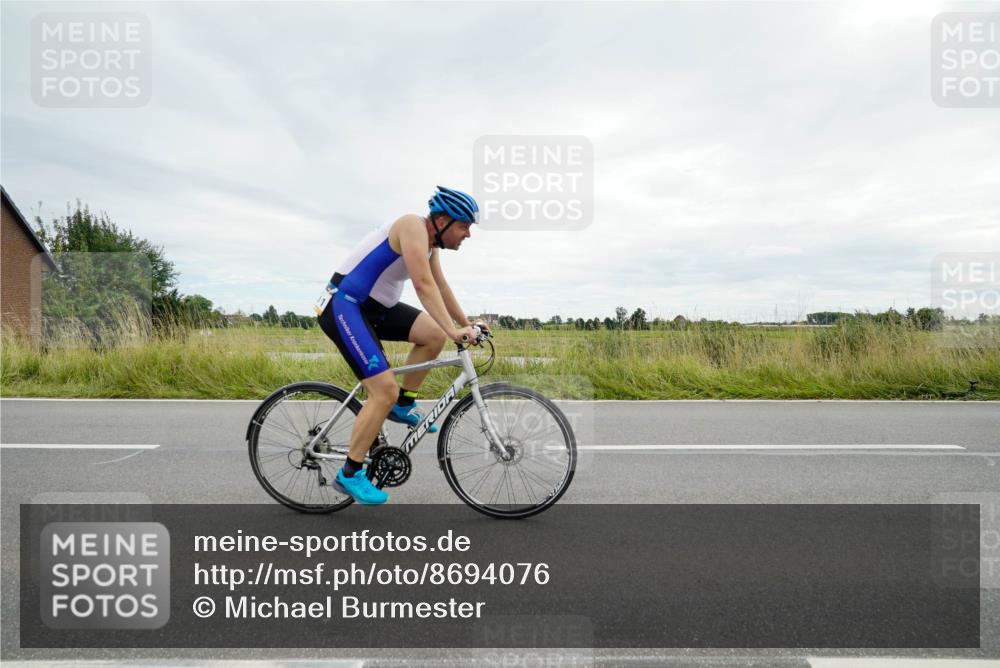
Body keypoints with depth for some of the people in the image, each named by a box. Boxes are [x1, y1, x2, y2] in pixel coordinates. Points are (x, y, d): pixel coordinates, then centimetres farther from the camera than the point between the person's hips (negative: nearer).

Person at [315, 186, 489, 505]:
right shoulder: (413, 226, -19)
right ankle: (349, 474, -1)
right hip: (344, 307, -9)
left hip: (374, 307, 9)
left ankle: (403, 405, 10)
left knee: (434, 335, -5)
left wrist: (466, 323, 13)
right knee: (385, 391, -16)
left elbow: (441, 287, 15)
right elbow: (424, 286, -29)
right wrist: (454, 331, -33)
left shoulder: (430, 242, 9)